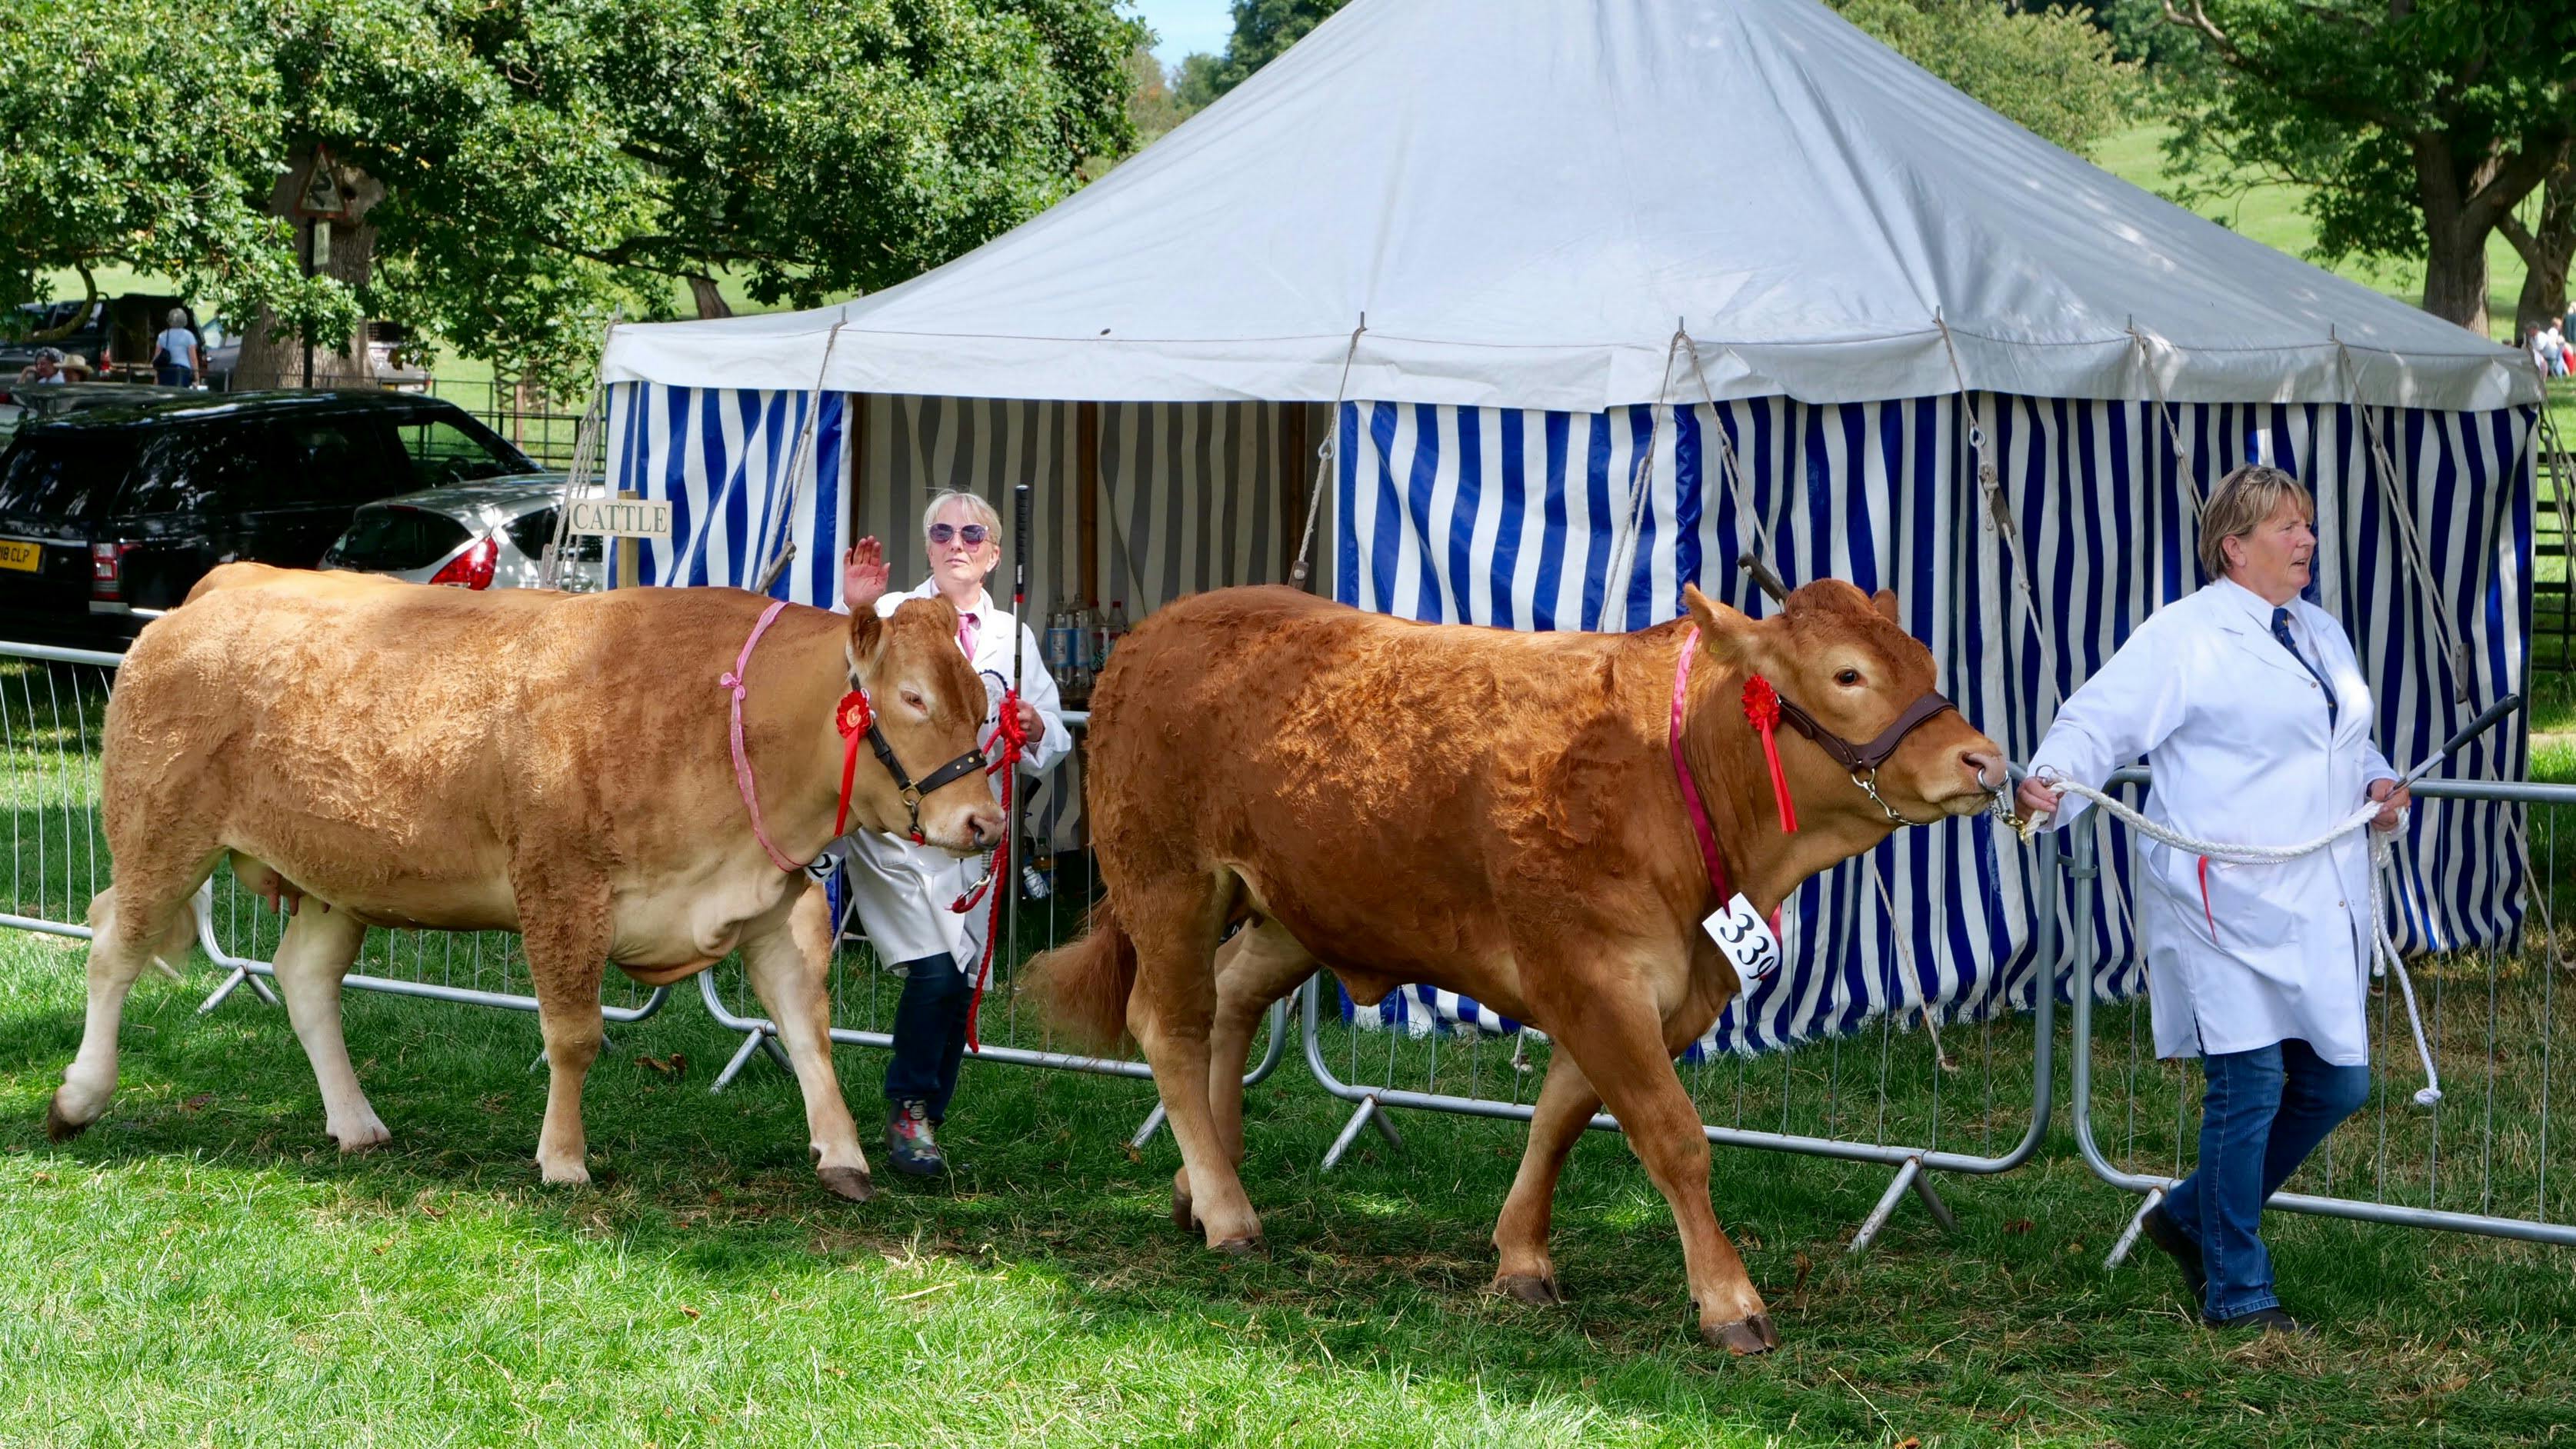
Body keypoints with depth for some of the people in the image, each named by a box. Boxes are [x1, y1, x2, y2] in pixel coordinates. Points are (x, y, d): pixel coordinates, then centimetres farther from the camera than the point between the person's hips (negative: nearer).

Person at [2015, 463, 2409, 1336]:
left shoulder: (2323, 635, 19)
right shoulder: (2182, 637, -5)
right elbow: (2099, 722, -10)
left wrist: (2377, 783, 10)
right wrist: (2051, 781, -29)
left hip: (2321, 907, 8)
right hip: (2230, 904, -8)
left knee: (2337, 1083, 8)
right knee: (2248, 1087, -6)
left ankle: (2192, 1217, 27)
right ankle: (2236, 1292, 6)